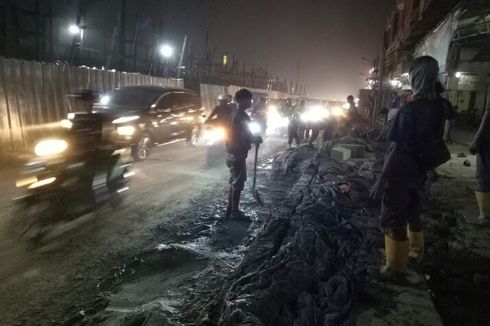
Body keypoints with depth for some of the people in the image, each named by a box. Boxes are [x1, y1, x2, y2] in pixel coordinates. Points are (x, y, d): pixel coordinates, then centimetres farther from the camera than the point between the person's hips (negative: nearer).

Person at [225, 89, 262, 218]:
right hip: (238, 154, -10)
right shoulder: (242, 116, -19)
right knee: (238, 184, -1)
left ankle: (230, 209, 25)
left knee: (233, 182, 17)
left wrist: (254, 138, 10)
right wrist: (257, 139, -5)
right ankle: (234, 212, 8)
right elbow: (246, 136, -20)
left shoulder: (235, 113, 11)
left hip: (231, 152, 10)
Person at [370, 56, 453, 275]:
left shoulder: (410, 109, -24)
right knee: (411, 211, 26)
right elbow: (435, 141, 11)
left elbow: (398, 150, -25)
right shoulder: (439, 107, 0)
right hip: (418, 172, 8)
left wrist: (382, 181, -20)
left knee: (392, 219, 4)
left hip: (400, 175, -8)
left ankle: (397, 266, 14)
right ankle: (415, 248, 44)